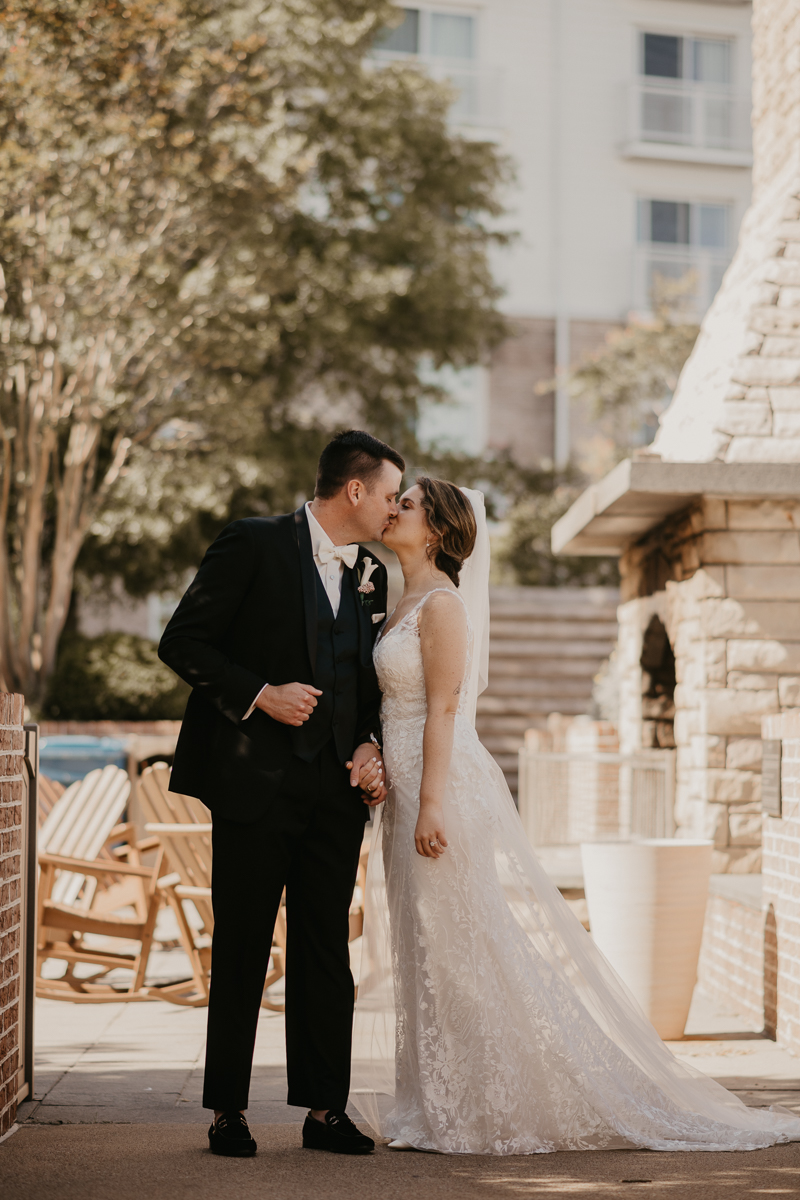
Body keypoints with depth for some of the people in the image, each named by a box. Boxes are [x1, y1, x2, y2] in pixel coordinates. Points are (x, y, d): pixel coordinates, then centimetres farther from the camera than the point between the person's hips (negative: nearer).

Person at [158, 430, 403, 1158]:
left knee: (326, 953, 6)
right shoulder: (254, 545, -5)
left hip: (336, 789, 5)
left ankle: (325, 1109, 13)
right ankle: (228, 1112, 12)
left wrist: (370, 745, 2)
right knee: (241, 950, 2)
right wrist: (261, 694, -15)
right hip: (255, 782, -5)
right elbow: (183, 643, -7)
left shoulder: (372, 576, 13)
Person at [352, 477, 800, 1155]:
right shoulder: (408, 605, 17)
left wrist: (431, 805, -22)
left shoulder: (442, 603, -11)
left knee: (459, 946, -5)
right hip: (410, 793, 10)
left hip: (445, 790, -10)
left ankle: (479, 1115, 2)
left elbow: (443, 709, -17)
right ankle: (447, 1111, 16)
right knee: (430, 950, 10)